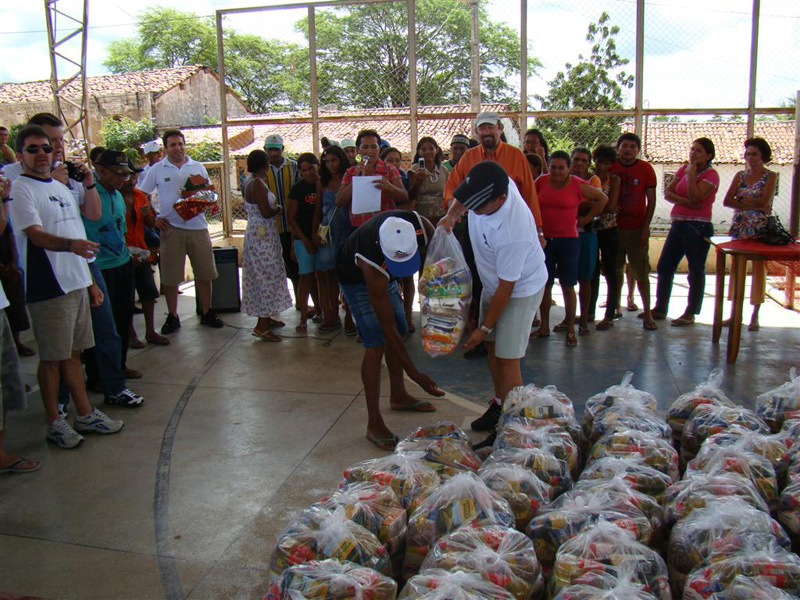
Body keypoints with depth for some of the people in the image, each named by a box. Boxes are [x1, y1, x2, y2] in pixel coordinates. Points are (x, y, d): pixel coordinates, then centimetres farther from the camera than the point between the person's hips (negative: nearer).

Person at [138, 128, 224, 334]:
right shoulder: (157, 170, 4)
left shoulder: (198, 167, 9)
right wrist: (152, 219, -1)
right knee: (170, 276, 3)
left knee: (204, 273, 5)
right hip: (171, 228, -1)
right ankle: (172, 317, 15)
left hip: (197, 226, 2)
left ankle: (207, 313, 19)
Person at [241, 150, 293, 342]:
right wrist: (280, 208, -3)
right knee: (267, 276, -7)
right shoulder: (258, 183, -17)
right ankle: (261, 325, -5)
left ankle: (266, 317, 25)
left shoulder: (250, 181, 12)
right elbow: (266, 212, -20)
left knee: (262, 275, 15)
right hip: (263, 234, -10)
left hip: (257, 233, 10)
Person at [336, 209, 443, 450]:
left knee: (399, 333, 14)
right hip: (356, 279, -6)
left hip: (385, 275, 6)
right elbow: (387, 327, -37)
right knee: (376, 345, -15)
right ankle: (374, 424, -8)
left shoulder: (422, 227, -33)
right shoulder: (372, 264, -44)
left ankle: (398, 396, 34)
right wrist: (415, 374, -35)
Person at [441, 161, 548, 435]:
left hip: (521, 289, -8)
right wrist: (452, 214, -13)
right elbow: (463, 198, 8)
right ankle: (499, 405, 33)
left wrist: (485, 328, -17)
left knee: (507, 360, -6)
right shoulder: (490, 186, -20)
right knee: (492, 346, 16)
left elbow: (506, 288, -28)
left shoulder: (512, 233, -40)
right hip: (493, 283, 8)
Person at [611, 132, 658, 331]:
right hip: (614, 227, 2)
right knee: (615, 270, 7)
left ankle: (647, 313, 5)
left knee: (641, 272, -1)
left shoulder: (645, 168, 0)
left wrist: (646, 227, -8)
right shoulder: (611, 167, 4)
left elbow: (651, 200, -1)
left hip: (636, 228, -2)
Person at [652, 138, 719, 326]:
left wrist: (691, 175, -12)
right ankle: (660, 309, 19)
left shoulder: (711, 174, -6)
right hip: (678, 224, 7)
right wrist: (686, 201, -14)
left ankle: (690, 314, 9)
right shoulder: (683, 169, 12)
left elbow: (695, 197, -20)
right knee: (664, 266, 9)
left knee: (696, 271, 1)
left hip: (698, 227, -7)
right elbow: (667, 193, 1)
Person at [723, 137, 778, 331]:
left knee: (759, 269, 1)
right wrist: (754, 206, -10)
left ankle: (755, 315, 8)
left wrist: (740, 200, -6)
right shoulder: (740, 175, 9)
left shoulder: (770, 176, -1)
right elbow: (727, 201, -3)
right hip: (739, 227, 4)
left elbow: (764, 201, -15)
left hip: (761, 229, -4)